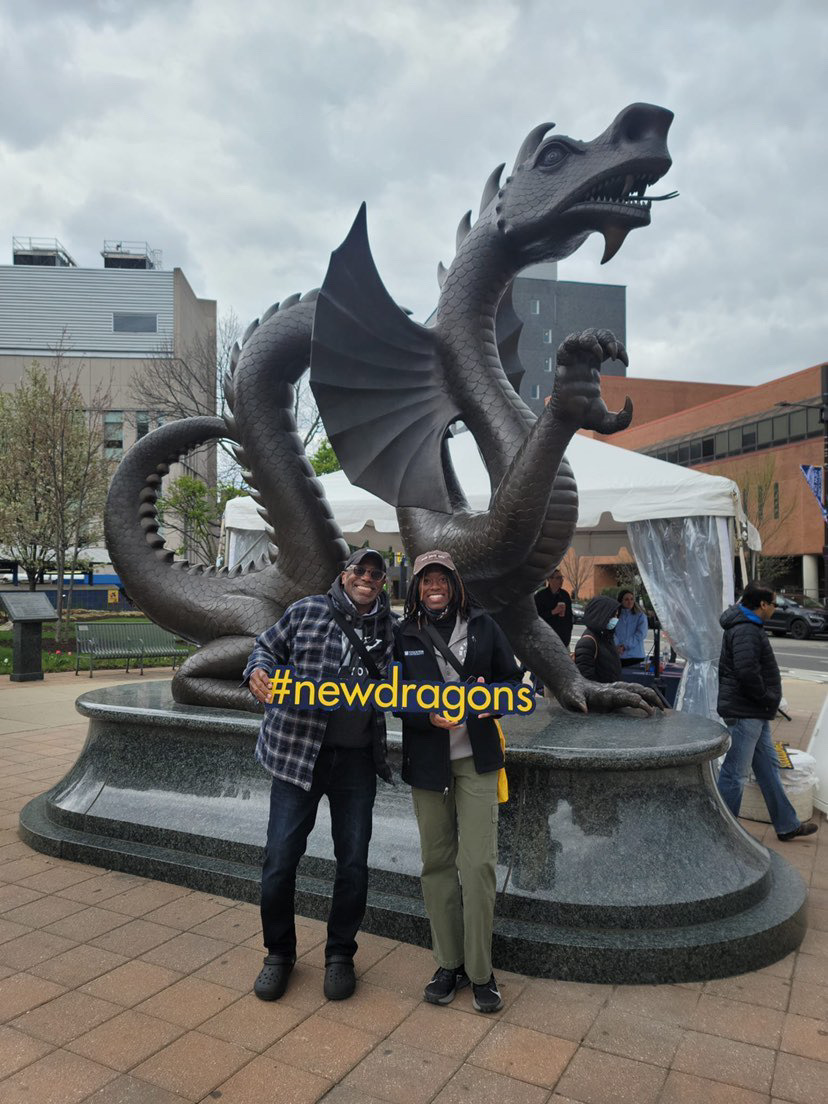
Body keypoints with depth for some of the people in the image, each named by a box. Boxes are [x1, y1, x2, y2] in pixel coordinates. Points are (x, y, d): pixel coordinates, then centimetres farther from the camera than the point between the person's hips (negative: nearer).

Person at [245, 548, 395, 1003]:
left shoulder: (389, 629, 7)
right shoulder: (307, 611, 0)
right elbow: (268, 646, 6)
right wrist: (258, 670, -16)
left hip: (357, 761, 2)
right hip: (297, 752, -2)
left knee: (353, 863, 10)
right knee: (280, 858, 4)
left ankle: (340, 954, 32)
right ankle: (279, 953, 29)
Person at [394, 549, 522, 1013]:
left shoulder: (482, 626, 2)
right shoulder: (404, 635, 1)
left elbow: (514, 678, 8)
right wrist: (429, 715, -17)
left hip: (476, 758, -1)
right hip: (427, 761, 1)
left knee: (479, 863, -3)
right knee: (437, 862, 9)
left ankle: (481, 971, 14)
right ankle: (450, 963, 25)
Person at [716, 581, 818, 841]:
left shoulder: (749, 627, 15)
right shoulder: (746, 631, -19)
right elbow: (747, 672, -29)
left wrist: (767, 699, 13)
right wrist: (766, 698, -15)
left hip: (756, 713, 11)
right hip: (744, 713, -11)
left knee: (768, 768, 19)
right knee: (735, 773, -2)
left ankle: (787, 825, 31)